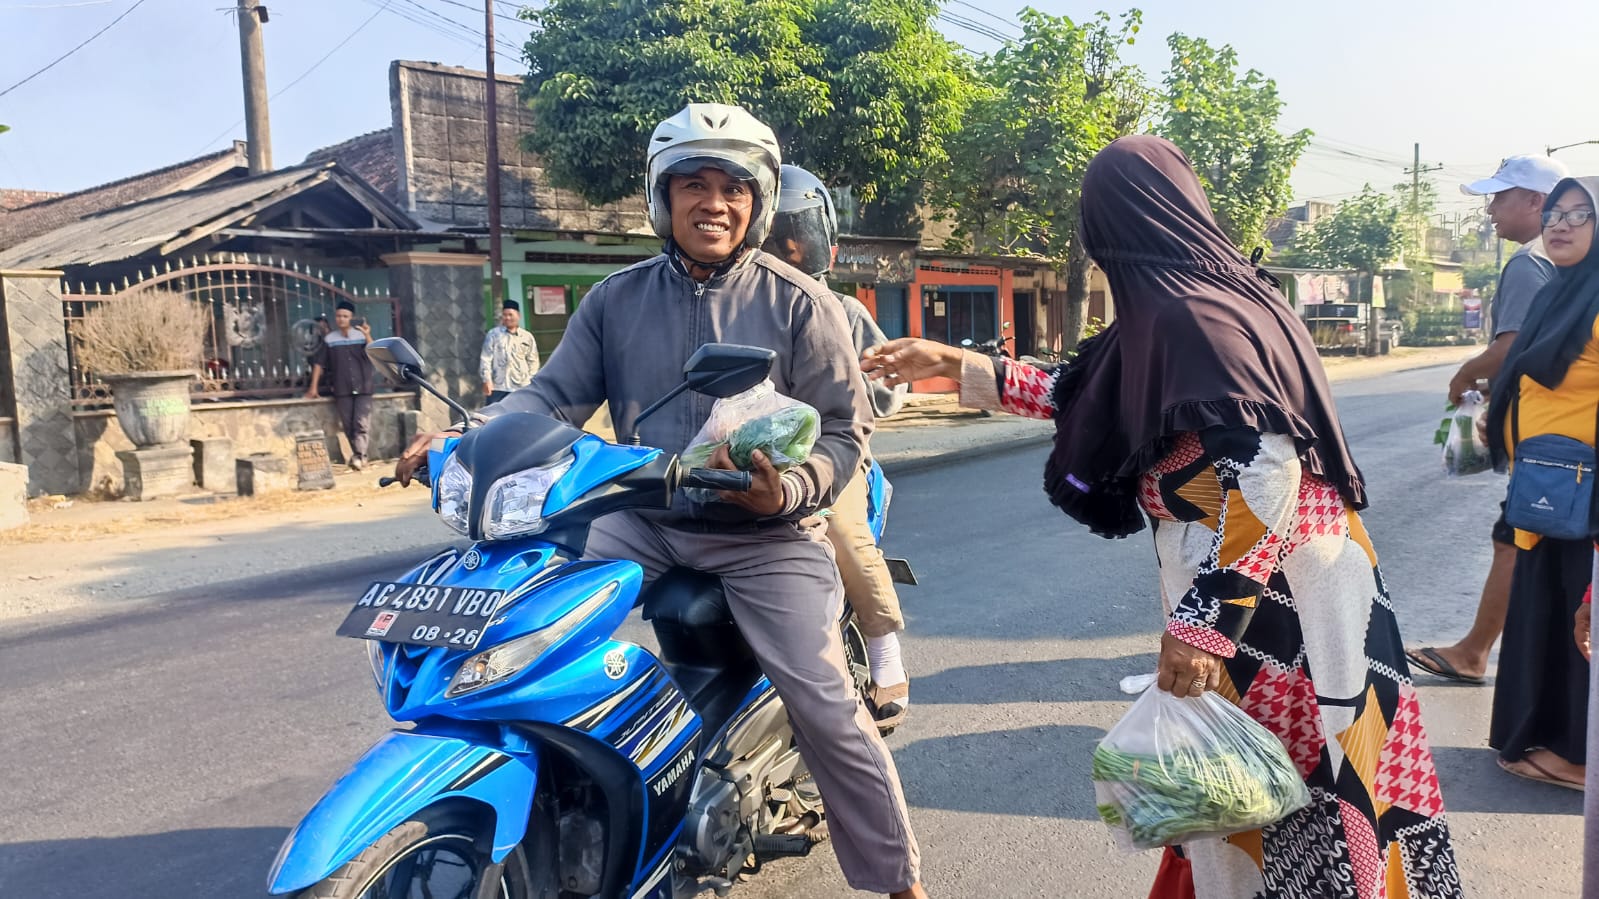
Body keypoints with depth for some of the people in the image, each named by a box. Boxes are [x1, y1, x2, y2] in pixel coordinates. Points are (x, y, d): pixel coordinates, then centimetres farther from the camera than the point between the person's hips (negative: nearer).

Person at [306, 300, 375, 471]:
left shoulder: (362, 335, 4)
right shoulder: (329, 339, 6)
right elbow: (318, 363, 8)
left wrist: (368, 337, -19)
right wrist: (313, 387, 6)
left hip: (363, 388, -1)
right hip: (342, 390, 1)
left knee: (361, 424, -10)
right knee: (348, 426, 2)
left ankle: (358, 456, -15)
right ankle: (360, 457, 11)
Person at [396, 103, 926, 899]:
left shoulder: (799, 304, -3)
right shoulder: (617, 299, 6)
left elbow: (844, 430, -5)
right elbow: (552, 396, 2)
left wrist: (787, 491, -25)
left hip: (765, 534, -3)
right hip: (643, 518, 3)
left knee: (826, 706, -11)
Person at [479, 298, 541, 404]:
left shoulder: (527, 337, 9)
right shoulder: (493, 334, 5)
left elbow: (533, 361, 12)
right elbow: (486, 358, 1)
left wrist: (530, 381, 3)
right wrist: (487, 380, -8)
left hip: (521, 387, 1)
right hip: (497, 387, -1)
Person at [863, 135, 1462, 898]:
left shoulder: (1194, 314, -19)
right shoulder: (1176, 309, 10)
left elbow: (1267, 475, -26)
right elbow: (1088, 395, 20)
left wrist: (1201, 626, -27)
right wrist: (958, 367, 21)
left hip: (1269, 613, -9)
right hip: (1260, 598, 9)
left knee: (1277, 802, 6)